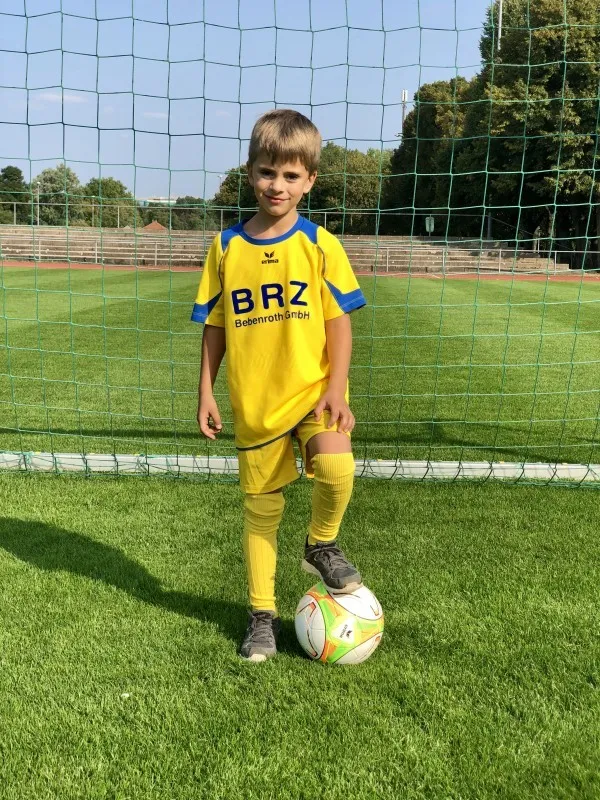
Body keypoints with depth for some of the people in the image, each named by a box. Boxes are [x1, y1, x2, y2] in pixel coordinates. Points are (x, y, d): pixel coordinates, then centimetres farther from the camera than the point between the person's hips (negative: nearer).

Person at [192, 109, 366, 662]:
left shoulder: (319, 245, -3)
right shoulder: (227, 247, 3)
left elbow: (339, 323, -3)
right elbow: (214, 326, 7)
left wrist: (336, 387, -13)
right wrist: (206, 390, 3)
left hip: (312, 392, -2)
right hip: (254, 403, 2)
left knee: (337, 469, -28)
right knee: (261, 508, 10)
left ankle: (322, 545, 6)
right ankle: (263, 614, 29)